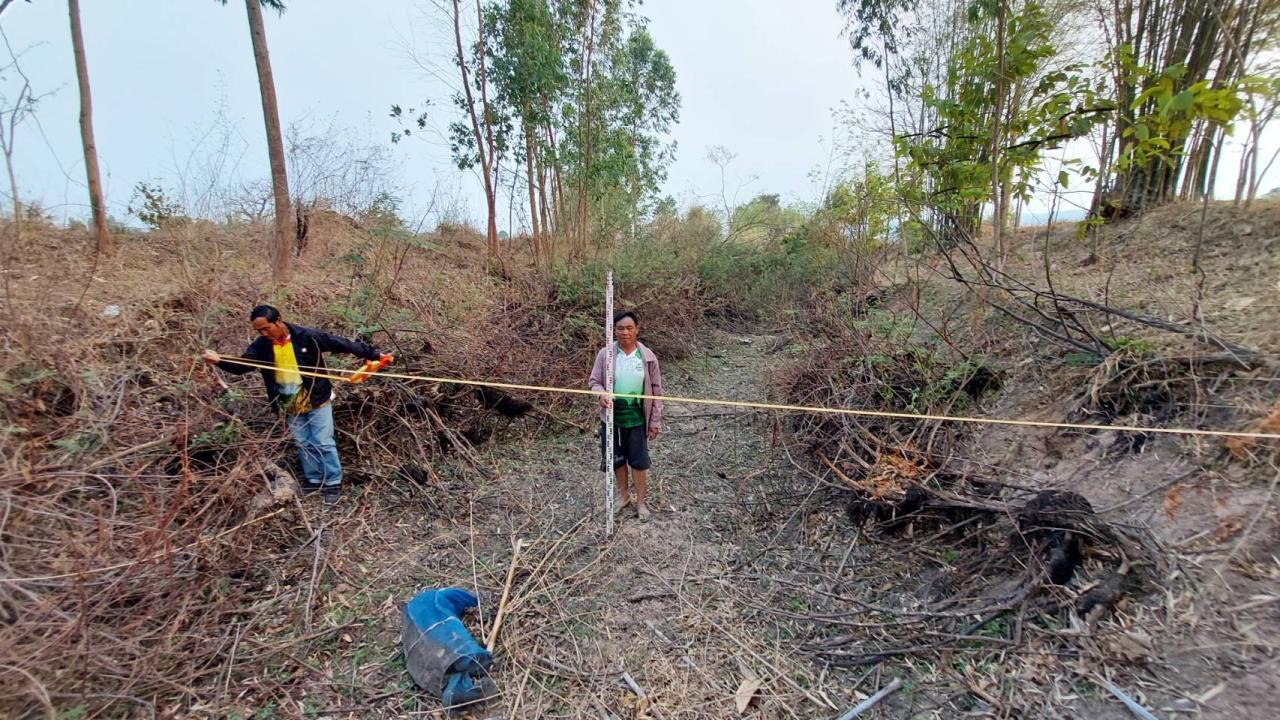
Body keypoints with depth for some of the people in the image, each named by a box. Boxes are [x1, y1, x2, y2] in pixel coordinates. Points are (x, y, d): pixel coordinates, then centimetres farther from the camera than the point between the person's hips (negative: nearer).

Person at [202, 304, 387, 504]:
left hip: (316, 400, -4)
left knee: (323, 443, 1)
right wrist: (219, 361, -23)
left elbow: (343, 344, -15)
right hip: (290, 406, 4)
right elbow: (240, 367, -1)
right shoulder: (261, 346, -3)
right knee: (303, 444, 14)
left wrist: (373, 354, -17)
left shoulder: (307, 337, -16)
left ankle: (333, 483, 13)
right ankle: (314, 479, 30)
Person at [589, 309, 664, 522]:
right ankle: (623, 496, 39)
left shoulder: (648, 357, -8)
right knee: (617, 459, 17)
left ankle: (642, 502, 29)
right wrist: (602, 395, -25)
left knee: (639, 461, 10)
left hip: (637, 418, -1)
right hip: (612, 417, 1)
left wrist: (655, 421, -2)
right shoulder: (605, 354, -8)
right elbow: (595, 381, -2)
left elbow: (656, 390, -2)